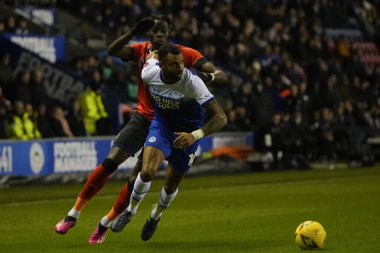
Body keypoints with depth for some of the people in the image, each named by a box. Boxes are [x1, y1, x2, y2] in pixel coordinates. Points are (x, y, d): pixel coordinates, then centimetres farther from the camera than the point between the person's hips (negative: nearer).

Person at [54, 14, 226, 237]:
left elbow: (221, 76, -14)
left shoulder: (185, 55, -8)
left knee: (138, 179, -6)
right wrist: (134, 32, -35)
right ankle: (74, 213, -8)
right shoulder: (141, 51, -1)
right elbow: (113, 51, -20)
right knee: (112, 160, -17)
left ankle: (108, 222, 15)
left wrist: (207, 76, -37)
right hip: (143, 117, 1)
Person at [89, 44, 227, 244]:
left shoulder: (192, 83, -34)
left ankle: (155, 217, 42)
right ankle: (130, 211, 7)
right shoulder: (150, 74, -22)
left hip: (187, 133, -1)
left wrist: (195, 135, -48)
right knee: (147, 172, -22)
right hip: (161, 125, 1)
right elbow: (151, 56, 5)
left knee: (171, 185, 9)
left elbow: (221, 118, -35)